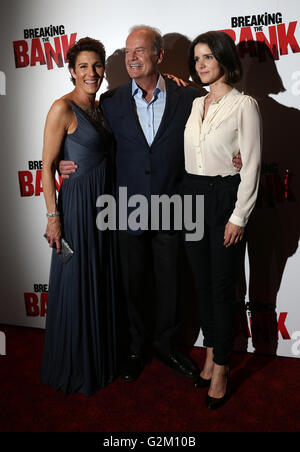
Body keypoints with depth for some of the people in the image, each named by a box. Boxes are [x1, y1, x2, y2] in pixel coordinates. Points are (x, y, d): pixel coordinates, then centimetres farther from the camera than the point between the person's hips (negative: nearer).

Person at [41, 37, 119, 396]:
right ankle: (74, 369, 24)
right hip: (78, 202, -8)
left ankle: (102, 358, 35)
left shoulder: (100, 108, 13)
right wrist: (53, 216, -15)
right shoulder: (63, 108, -11)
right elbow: (47, 166, -12)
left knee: (104, 282, 16)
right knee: (77, 286, 3)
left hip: (105, 200, 8)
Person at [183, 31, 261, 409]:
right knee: (202, 282, 12)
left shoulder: (244, 105, -7)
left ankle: (220, 368, 17)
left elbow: (251, 165, -10)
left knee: (222, 286, 1)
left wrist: (238, 217, -13)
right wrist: (184, 197, 8)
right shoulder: (195, 104, 12)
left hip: (224, 197, -6)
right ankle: (211, 355, 29)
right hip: (192, 195, 6)